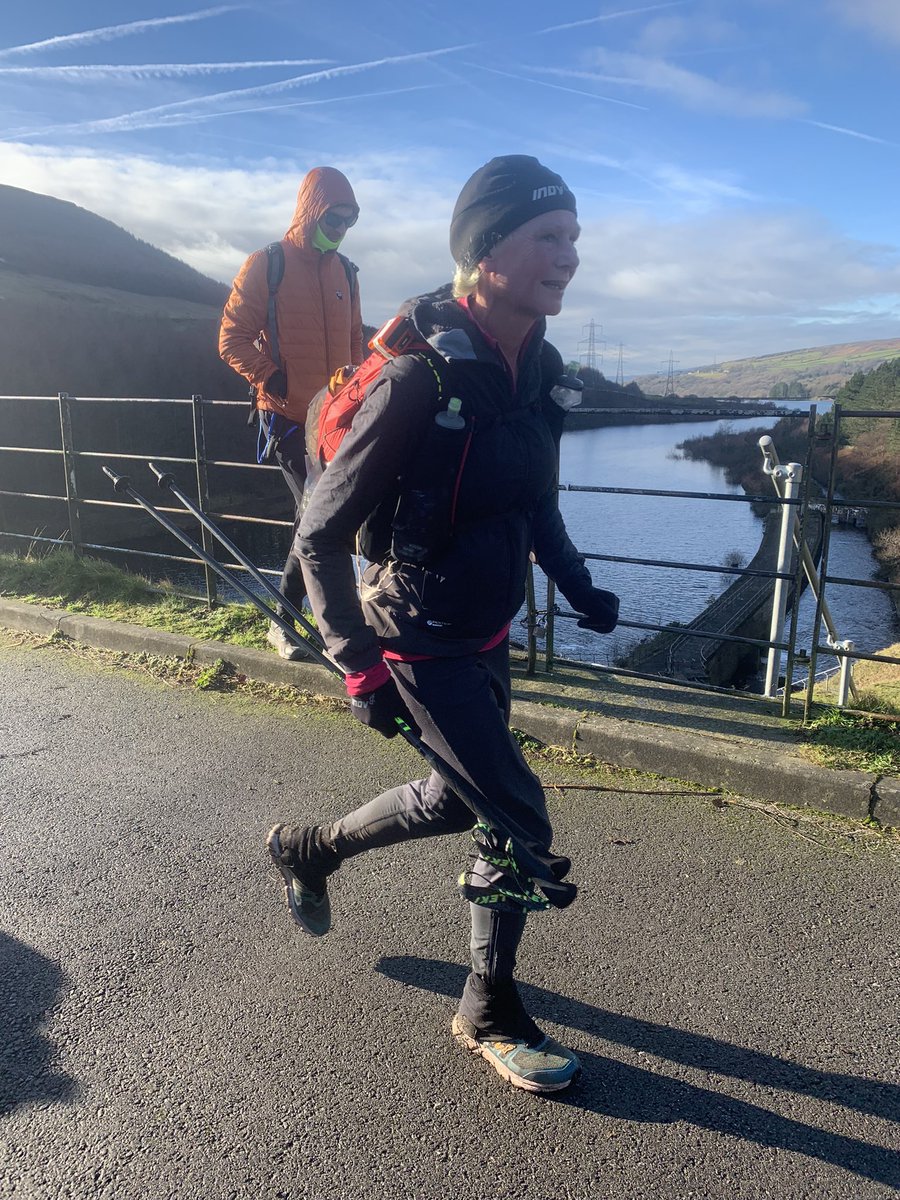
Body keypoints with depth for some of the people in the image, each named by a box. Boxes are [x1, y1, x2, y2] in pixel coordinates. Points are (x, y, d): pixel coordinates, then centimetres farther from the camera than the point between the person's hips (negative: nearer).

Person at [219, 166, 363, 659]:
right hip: (289, 418, -5)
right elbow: (232, 337, -3)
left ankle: (285, 620, 21)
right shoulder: (266, 265, -2)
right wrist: (270, 379, -16)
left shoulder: (344, 271, 14)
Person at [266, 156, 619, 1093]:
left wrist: (576, 584, 6)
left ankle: (307, 849, 47)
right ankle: (491, 1015, 27)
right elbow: (321, 534, -19)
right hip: (422, 645, -8)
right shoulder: (421, 379, -24)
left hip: (489, 633, 8)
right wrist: (360, 665, -20)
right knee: (520, 823, -2)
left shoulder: (536, 368, 0)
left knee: (457, 800, 21)